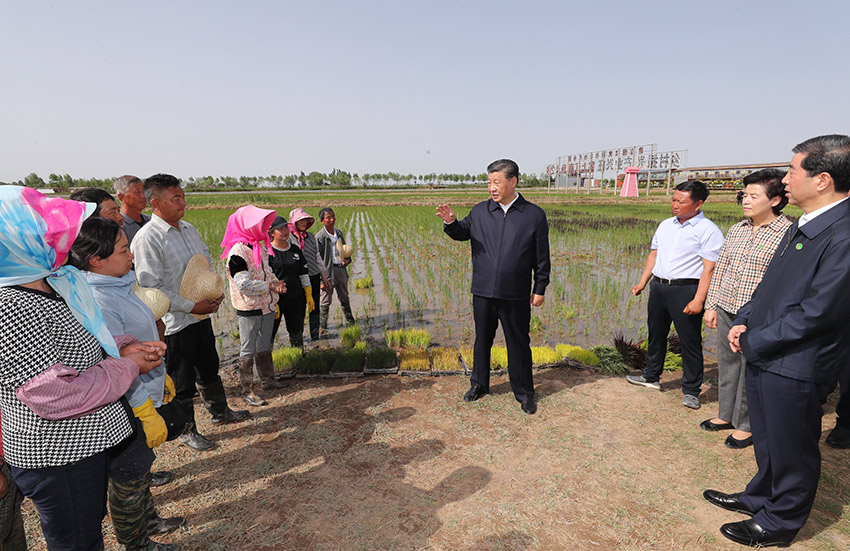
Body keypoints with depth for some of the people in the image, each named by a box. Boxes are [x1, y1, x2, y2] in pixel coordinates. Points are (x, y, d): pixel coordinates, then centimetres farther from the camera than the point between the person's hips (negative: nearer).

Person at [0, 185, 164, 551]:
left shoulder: (52, 283, 1)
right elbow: (57, 396, -29)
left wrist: (123, 347, -2)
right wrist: (127, 367, -17)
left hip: (87, 438, 9)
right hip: (57, 457, -9)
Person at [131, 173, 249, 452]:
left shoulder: (189, 228, 6)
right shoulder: (147, 239, -19)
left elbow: (207, 262, 17)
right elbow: (151, 288, -21)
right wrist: (192, 306, -20)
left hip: (202, 314, 7)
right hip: (175, 323, -7)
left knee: (209, 367, 23)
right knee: (182, 379, 9)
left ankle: (220, 411, 42)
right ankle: (186, 431, 28)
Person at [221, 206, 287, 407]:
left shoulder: (260, 246, 8)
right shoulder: (237, 252, -20)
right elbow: (243, 284, -25)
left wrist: (276, 283, -1)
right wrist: (270, 286, -21)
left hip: (267, 306, 8)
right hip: (249, 309, -8)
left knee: (264, 346, 21)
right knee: (248, 351, 2)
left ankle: (268, 380, 36)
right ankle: (247, 391, 13)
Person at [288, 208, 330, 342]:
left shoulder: (311, 236, 9)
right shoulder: (288, 238, -7)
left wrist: (323, 275, 16)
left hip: (314, 276, 5)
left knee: (315, 307, 11)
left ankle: (315, 336, 23)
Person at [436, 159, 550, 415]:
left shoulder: (534, 215, -3)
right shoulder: (480, 211, 2)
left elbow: (542, 257, 1)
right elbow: (463, 233, 15)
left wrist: (540, 289, 1)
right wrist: (451, 222, -7)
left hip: (516, 296, -2)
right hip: (483, 292, 2)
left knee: (519, 345, 10)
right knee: (482, 340, 16)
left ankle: (524, 393, 27)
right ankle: (479, 384, 36)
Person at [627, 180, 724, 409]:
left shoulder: (708, 231, -8)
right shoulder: (665, 225, 13)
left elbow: (709, 269, -14)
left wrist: (698, 300, -20)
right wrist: (642, 282, 11)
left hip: (685, 290, -7)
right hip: (658, 286, 7)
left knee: (690, 341, 1)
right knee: (656, 334, 17)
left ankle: (691, 391, 15)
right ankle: (651, 376, 34)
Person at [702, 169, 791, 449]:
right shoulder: (736, 230, 8)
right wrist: (711, 305, 12)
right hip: (726, 311, 6)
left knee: (750, 372, 6)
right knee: (727, 364, 17)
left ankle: (746, 426, 25)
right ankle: (726, 414, 35)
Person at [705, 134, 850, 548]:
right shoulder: (803, 226, 9)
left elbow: (816, 312, -24)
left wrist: (754, 342, -14)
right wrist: (744, 321, 2)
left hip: (795, 366, -9)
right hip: (762, 356, 9)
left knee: (791, 450, 12)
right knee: (767, 443, 25)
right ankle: (761, 498, 45)